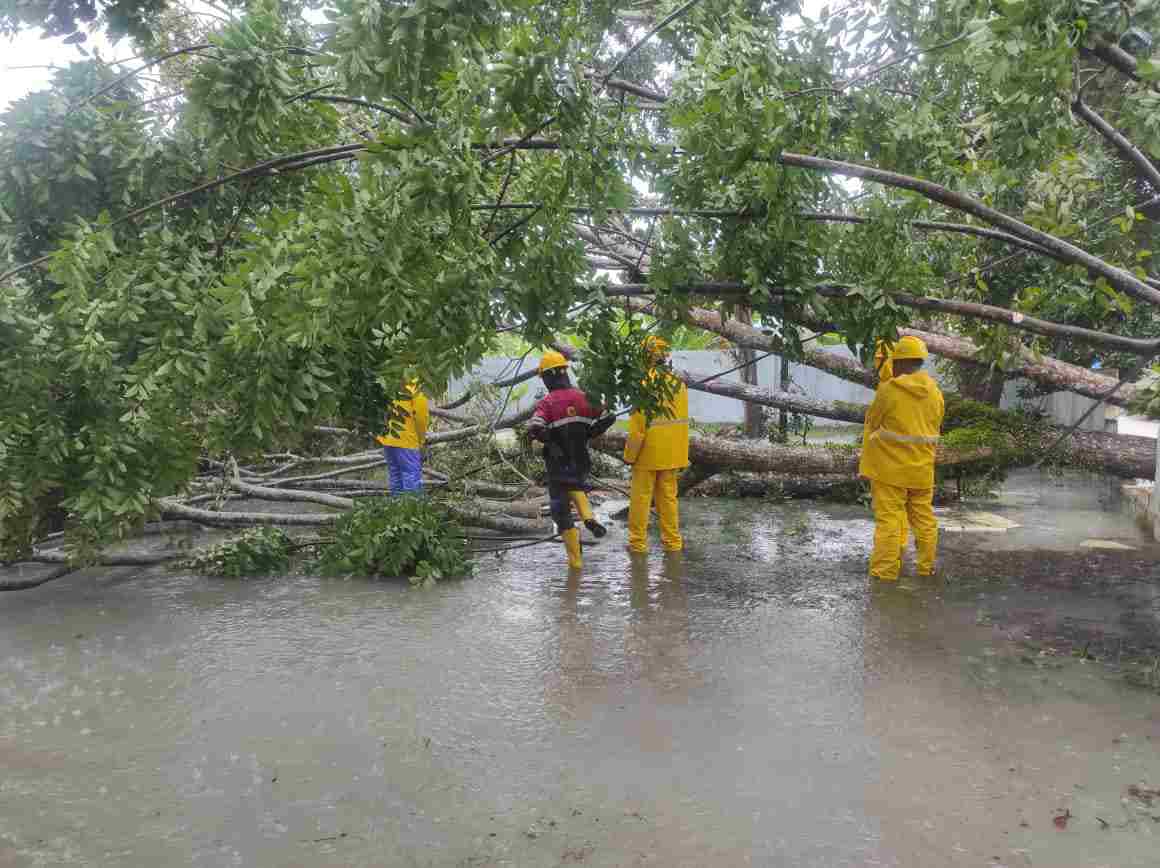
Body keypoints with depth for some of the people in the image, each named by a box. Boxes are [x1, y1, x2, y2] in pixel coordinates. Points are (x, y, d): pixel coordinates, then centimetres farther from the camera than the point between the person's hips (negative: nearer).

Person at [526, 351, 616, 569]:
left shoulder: (546, 403, -14)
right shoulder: (582, 397, -2)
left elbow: (535, 429, -28)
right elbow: (608, 417, -4)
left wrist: (549, 440, -9)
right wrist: (588, 434, 8)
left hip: (558, 463, -4)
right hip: (582, 461, 4)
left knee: (561, 509, 9)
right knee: (576, 487, 35)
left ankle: (575, 559, 13)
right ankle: (588, 517, 9)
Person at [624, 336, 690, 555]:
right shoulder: (678, 383, 3)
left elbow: (638, 426, -17)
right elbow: (683, 421, 8)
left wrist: (629, 454, -7)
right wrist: (683, 455, 15)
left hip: (648, 454, -6)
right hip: (671, 454, 6)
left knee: (640, 498, 6)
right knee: (668, 497, 14)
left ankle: (638, 542, 12)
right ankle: (672, 541, 19)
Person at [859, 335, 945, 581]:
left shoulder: (888, 390, -14)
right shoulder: (935, 393, 2)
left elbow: (872, 421, -2)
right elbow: (935, 429, 9)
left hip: (890, 468, -5)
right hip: (922, 469, 5)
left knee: (888, 519, 0)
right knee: (924, 518, 15)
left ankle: (885, 571, 2)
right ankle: (927, 567, 25)